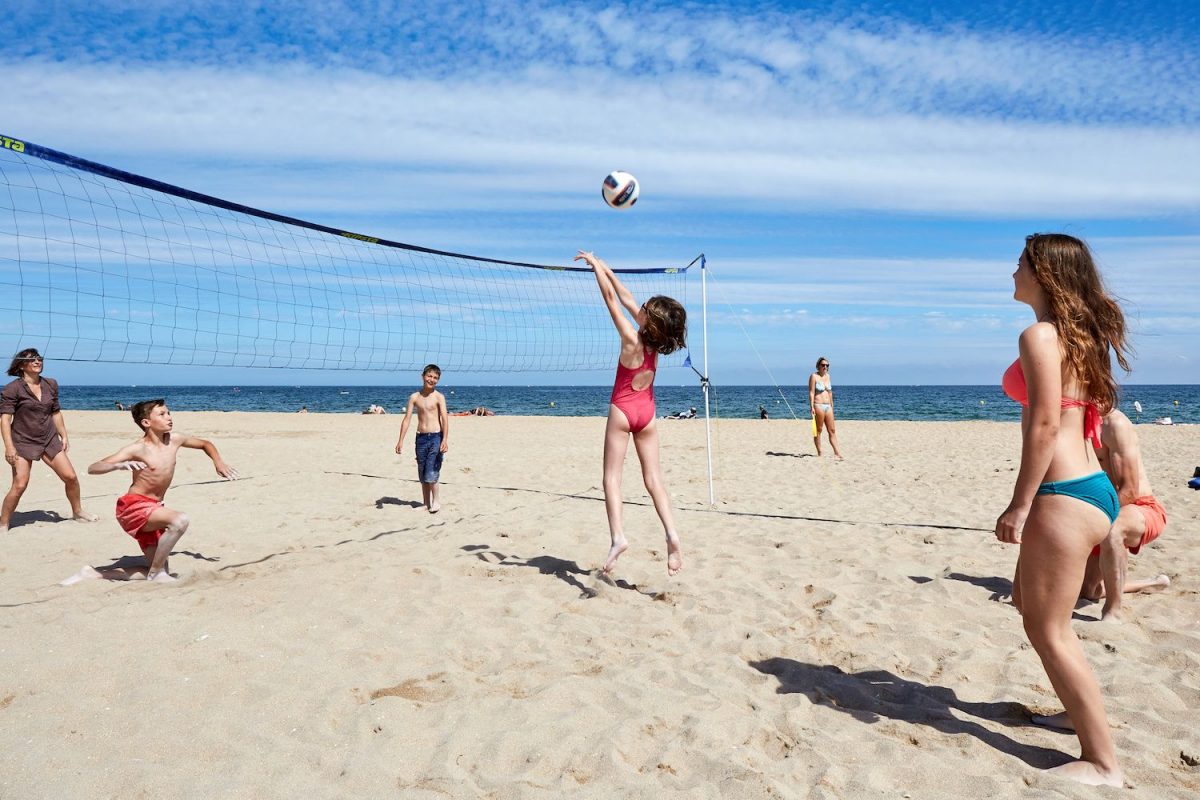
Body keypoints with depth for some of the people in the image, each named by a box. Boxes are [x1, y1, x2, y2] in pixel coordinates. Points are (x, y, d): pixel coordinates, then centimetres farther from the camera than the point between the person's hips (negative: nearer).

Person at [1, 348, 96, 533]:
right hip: (23, 442, -5)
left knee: (71, 477, 3)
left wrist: (63, 436, 13)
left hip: (49, 440, 5)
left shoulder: (51, 385, 8)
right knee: (19, 485, -11)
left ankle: (77, 512, 23)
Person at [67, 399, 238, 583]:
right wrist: (119, 466, -43)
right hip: (133, 507, -7)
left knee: (160, 572, 10)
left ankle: (95, 573, 20)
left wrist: (218, 462, 5)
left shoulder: (174, 440, 0)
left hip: (153, 509, 7)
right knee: (180, 520, -35)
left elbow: (205, 444, 20)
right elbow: (92, 468, -24)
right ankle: (156, 573, -16)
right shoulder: (138, 449, -17)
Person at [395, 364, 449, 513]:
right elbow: (407, 419, 6)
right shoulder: (414, 397, 7)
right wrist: (401, 440, 0)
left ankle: (435, 501, 10)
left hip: (436, 437, -4)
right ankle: (426, 504, 21)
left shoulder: (439, 397, -3)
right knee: (422, 476, 10)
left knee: (431, 474, -9)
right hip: (421, 438, 4)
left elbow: (445, 418, -11)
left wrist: (445, 439, -23)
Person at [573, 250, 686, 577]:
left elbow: (611, 298, -11)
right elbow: (626, 299, 6)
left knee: (612, 476, -2)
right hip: (646, 412, 5)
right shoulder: (657, 340, -3)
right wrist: (604, 268, 13)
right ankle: (671, 533, -9)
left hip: (622, 410, -5)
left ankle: (618, 536, -16)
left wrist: (594, 264, 0)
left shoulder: (631, 339, -18)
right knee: (654, 477, 5)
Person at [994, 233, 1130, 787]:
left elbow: (1045, 426, -19)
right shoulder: (1080, 334, 16)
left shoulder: (1040, 335, -13)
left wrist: (1020, 505, -16)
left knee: (1047, 628, 0)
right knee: (1029, 600, 23)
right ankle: (1088, 710, 35)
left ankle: (1102, 761, 9)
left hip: (1064, 494, -10)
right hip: (1090, 488, 10)